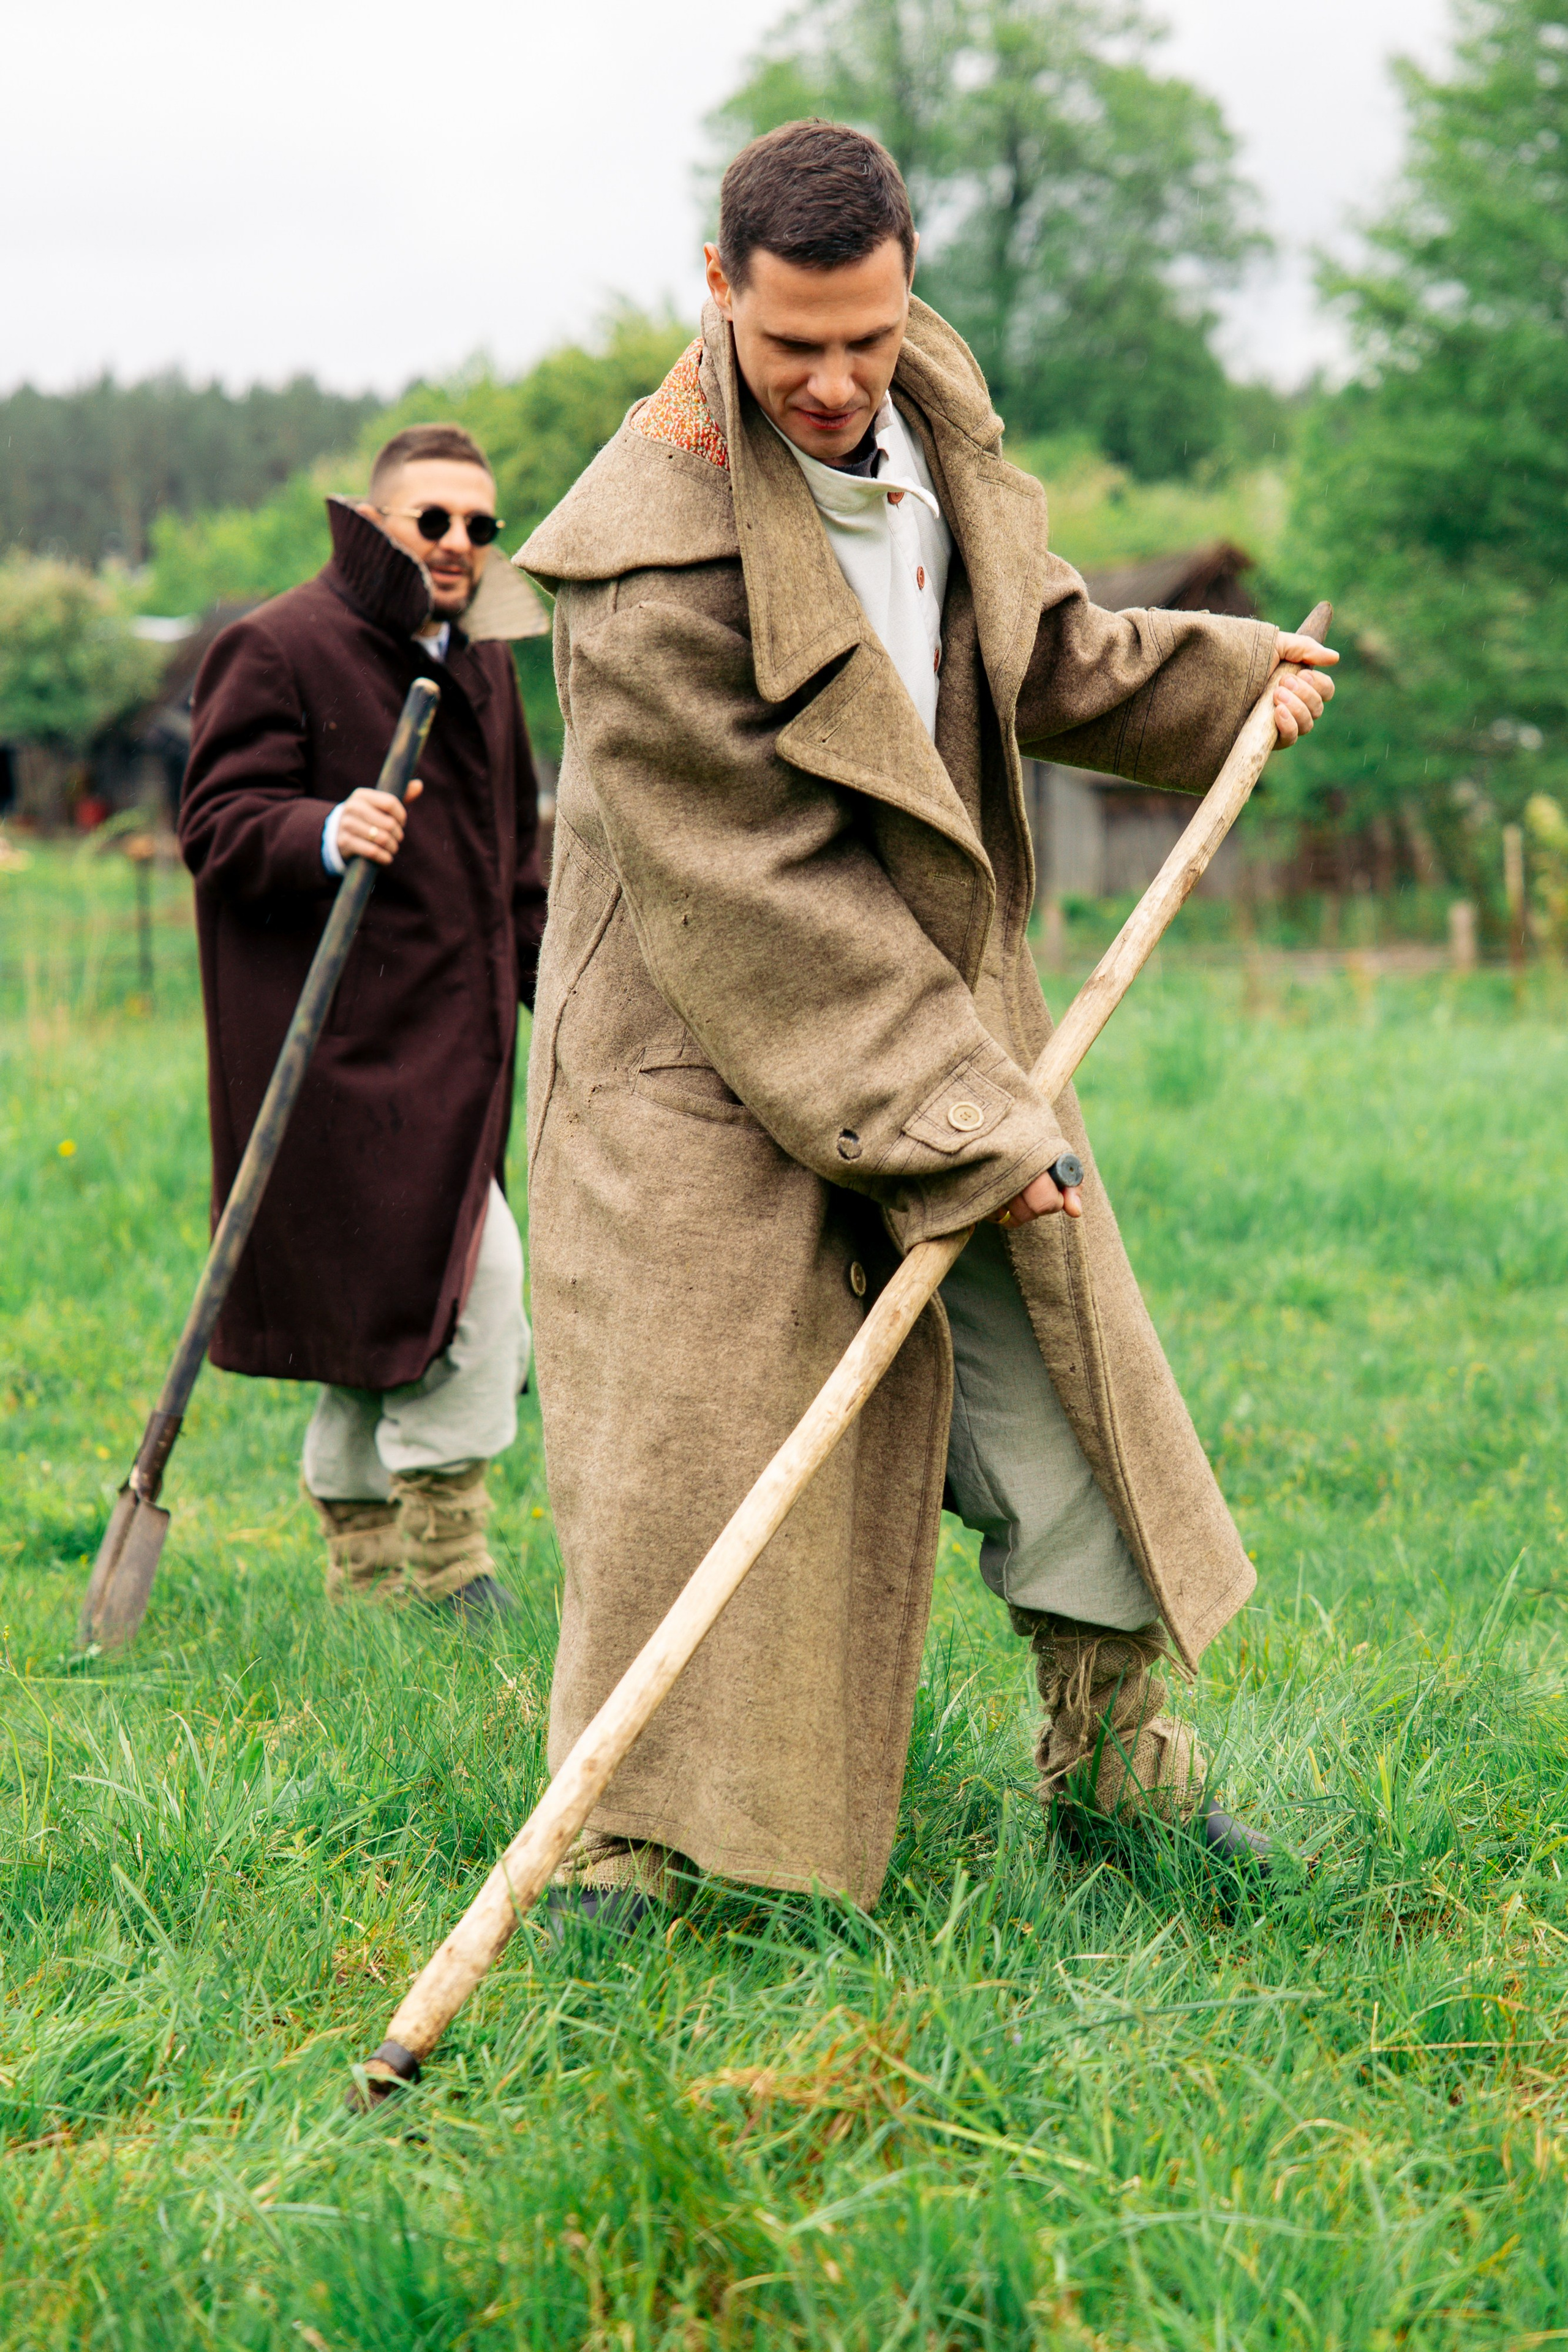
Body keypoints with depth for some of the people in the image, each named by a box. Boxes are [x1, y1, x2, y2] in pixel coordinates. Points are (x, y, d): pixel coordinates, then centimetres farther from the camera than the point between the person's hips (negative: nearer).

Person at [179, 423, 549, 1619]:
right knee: (470, 1277, -17)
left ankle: (366, 1570, 23)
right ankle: (448, 1559, -5)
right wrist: (325, 835, -31)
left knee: (382, 1316, 14)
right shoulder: (278, 649, -7)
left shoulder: (482, 666, 18)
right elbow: (216, 824, -13)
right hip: (339, 1047, -8)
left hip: (448, 1043, 8)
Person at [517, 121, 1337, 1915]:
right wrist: (947, 1114, -23)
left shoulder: (929, 422, -2)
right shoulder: (657, 554, -25)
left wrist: (1219, 683, 19)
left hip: (941, 997, 7)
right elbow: (752, 892, -25)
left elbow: (1033, 643, 20)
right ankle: (623, 1824, 9)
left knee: (1050, 1359, 13)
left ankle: (1116, 1751, 30)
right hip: (709, 1037, -7)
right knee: (687, 1424, -6)